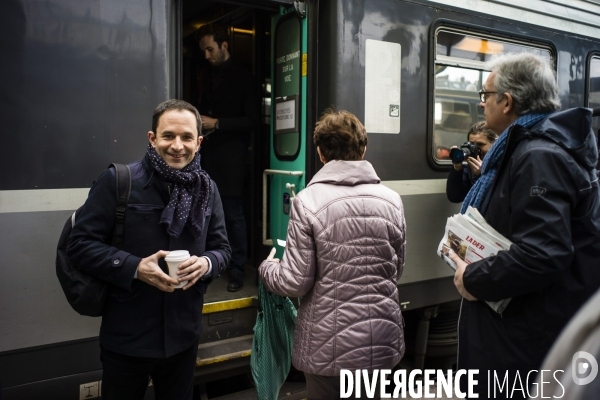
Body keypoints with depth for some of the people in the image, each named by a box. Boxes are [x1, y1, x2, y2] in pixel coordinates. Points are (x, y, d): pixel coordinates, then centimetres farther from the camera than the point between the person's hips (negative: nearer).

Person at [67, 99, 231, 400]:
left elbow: (222, 248, 8)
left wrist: (206, 263, -15)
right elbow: (80, 243, -11)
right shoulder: (117, 181, -11)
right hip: (126, 338, -3)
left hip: (184, 336, 4)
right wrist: (135, 267, -23)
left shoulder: (207, 189, 3)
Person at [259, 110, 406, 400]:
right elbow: (395, 271, 9)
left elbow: (295, 282, -14)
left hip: (330, 345, -4)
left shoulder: (308, 201, -14)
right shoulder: (392, 200, -1)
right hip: (382, 341, 4)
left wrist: (267, 267, 7)